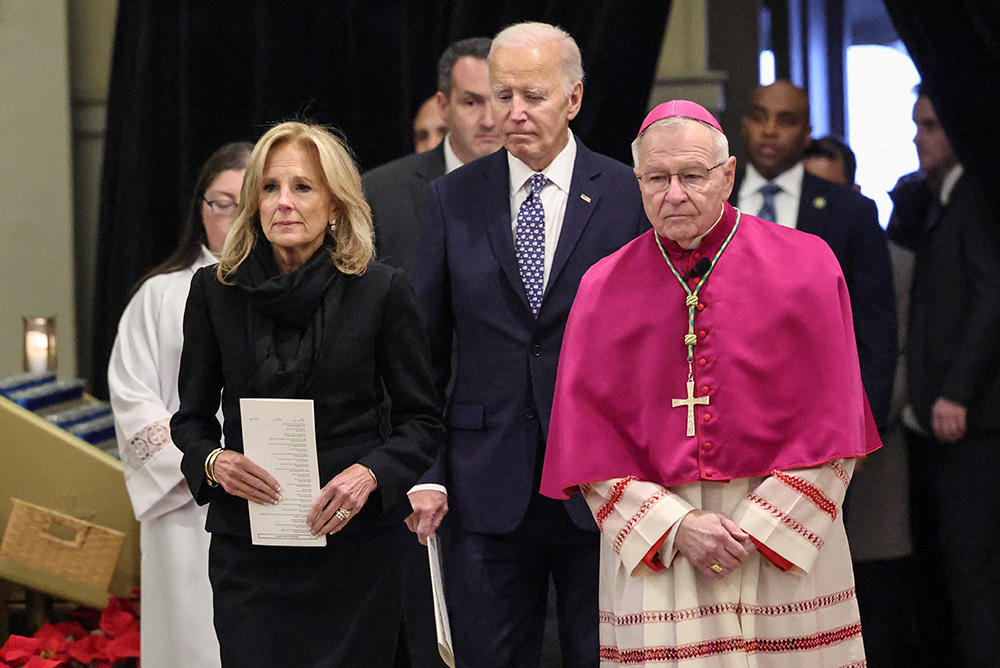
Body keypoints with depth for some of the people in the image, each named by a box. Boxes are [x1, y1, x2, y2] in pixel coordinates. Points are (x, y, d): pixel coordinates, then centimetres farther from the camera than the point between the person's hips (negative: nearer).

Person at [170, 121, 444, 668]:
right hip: (247, 546, 1)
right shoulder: (214, 290, 4)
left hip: (353, 542, -1)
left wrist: (370, 474, -14)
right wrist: (212, 462, -9)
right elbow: (191, 417, 12)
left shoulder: (382, 290, -2)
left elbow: (422, 421, 3)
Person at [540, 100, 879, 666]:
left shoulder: (803, 267, 1)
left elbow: (830, 426, -2)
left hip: (786, 535, -1)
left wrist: (757, 530, -9)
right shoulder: (603, 288, 5)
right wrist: (675, 527, -10)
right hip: (648, 544, 1)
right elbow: (587, 441, 2)